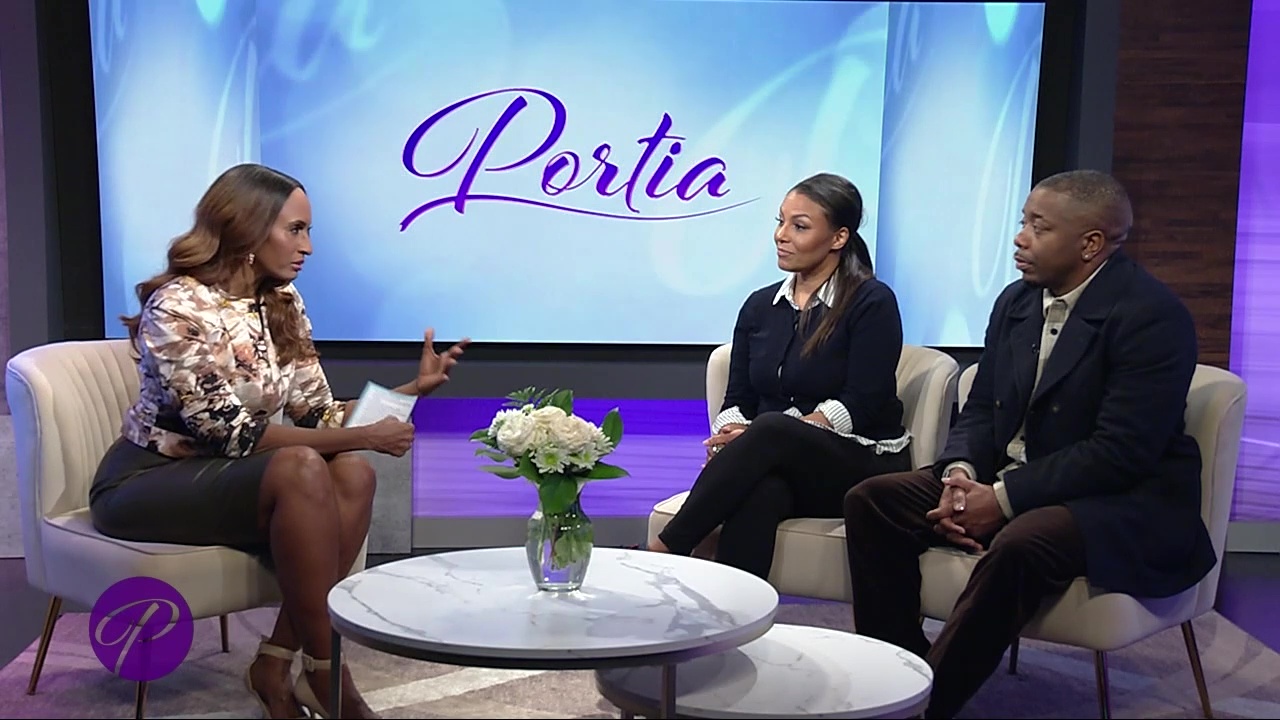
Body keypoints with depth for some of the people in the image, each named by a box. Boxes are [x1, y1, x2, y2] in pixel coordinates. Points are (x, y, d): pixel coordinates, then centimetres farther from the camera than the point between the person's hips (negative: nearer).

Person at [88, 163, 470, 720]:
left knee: (353, 476, -21)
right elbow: (234, 433, -24)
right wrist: (361, 437, -25)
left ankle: (276, 664, -15)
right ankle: (324, 674, -21)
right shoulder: (178, 308, -20)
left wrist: (411, 389, -10)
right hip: (145, 483, -7)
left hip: (220, 475, 7)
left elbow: (316, 414, 2)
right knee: (302, 471, -32)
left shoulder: (282, 303, 3)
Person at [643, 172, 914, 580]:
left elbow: (860, 405, -13)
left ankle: (663, 550, -31)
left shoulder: (871, 302, -3)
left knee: (771, 428, -34)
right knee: (757, 490, -35)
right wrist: (729, 438, -15)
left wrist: (754, 436, -21)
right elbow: (737, 400, 11)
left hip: (864, 467, -3)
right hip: (779, 471, 4)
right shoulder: (761, 306, 14)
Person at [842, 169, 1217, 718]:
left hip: (1123, 503, -7)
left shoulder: (1152, 316, -15)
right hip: (1005, 482, 8)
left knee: (1020, 543, -38)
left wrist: (1005, 498, -23)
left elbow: (1121, 451, -22)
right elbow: (981, 409, 11)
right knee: (871, 501, -6)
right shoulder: (1016, 301, 8)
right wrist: (960, 472, -11)